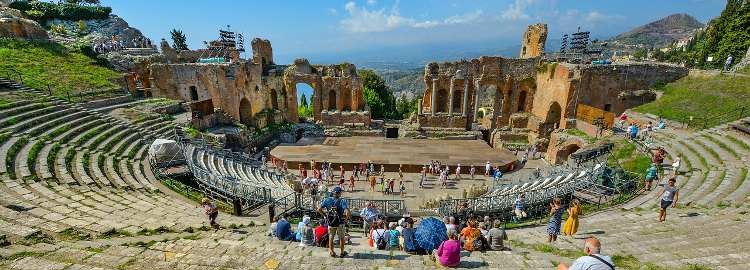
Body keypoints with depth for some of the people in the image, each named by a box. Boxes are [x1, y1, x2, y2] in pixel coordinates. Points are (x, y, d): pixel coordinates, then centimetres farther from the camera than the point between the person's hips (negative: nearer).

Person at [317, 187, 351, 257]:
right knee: (341, 238, 17)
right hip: (340, 223, -2)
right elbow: (348, 212, -28)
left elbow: (319, 210, -8)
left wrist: (325, 216, 3)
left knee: (331, 237, 21)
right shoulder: (342, 201, -18)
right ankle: (342, 252, 29)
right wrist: (346, 218, -9)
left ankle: (331, 252, 30)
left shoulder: (327, 200, -8)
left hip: (330, 222, 2)